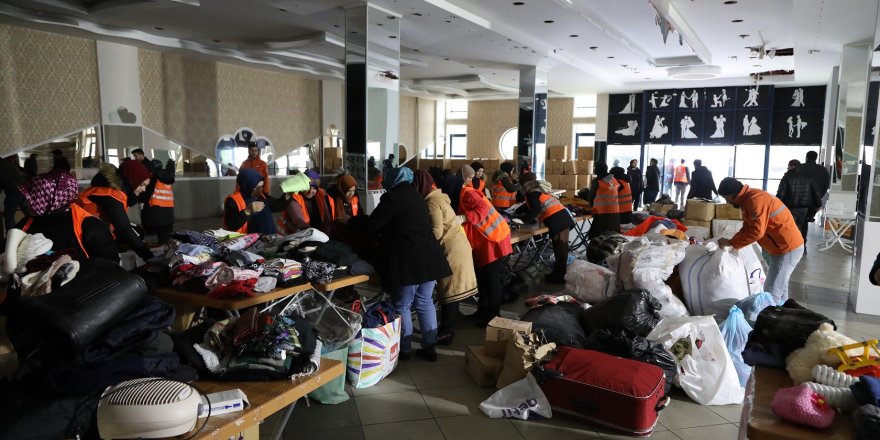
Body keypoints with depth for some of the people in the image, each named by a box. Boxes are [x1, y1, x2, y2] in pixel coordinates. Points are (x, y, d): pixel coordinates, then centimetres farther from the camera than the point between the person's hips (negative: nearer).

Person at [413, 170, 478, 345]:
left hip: (451, 250, -9)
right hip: (457, 247, 9)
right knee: (451, 291, 15)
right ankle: (447, 329, 25)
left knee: (449, 292, -1)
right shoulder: (438, 197, 14)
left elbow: (436, 232, -20)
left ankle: (446, 333, 8)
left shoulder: (432, 202, -15)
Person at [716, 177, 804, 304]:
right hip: (783, 247, 11)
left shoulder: (755, 200, -23)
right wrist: (731, 242, -3)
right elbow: (747, 229, 12)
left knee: (771, 293, -7)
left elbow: (756, 231, -28)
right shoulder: (748, 200, 10)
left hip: (788, 249, -11)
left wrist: (731, 242, -20)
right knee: (779, 287, 20)